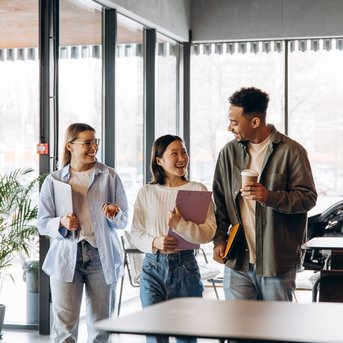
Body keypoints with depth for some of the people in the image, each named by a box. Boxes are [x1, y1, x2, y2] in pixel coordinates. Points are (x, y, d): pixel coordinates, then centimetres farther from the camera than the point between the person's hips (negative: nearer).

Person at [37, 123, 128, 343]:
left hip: (102, 256, 1)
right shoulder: (53, 180, 6)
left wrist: (115, 215, -16)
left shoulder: (109, 176, 5)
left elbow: (124, 220, 6)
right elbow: (42, 223, 6)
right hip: (66, 256, -1)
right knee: (65, 325, -5)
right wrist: (61, 223, -14)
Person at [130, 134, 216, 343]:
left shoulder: (198, 190, -1)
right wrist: (154, 242, -15)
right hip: (153, 266, 1)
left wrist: (180, 224, -22)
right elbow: (136, 233, 4)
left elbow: (209, 232, -8)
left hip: (185, 266, 0)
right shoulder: (147, 192, 4)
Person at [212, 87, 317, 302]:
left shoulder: (291, 151, -5)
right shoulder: (229, 153, 8)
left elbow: (308, 197, -7)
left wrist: (270, 197, -23)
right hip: (237, 260, 3)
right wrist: (219, 239, 2)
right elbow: (219, 202, 13)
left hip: (278, 261, -3)